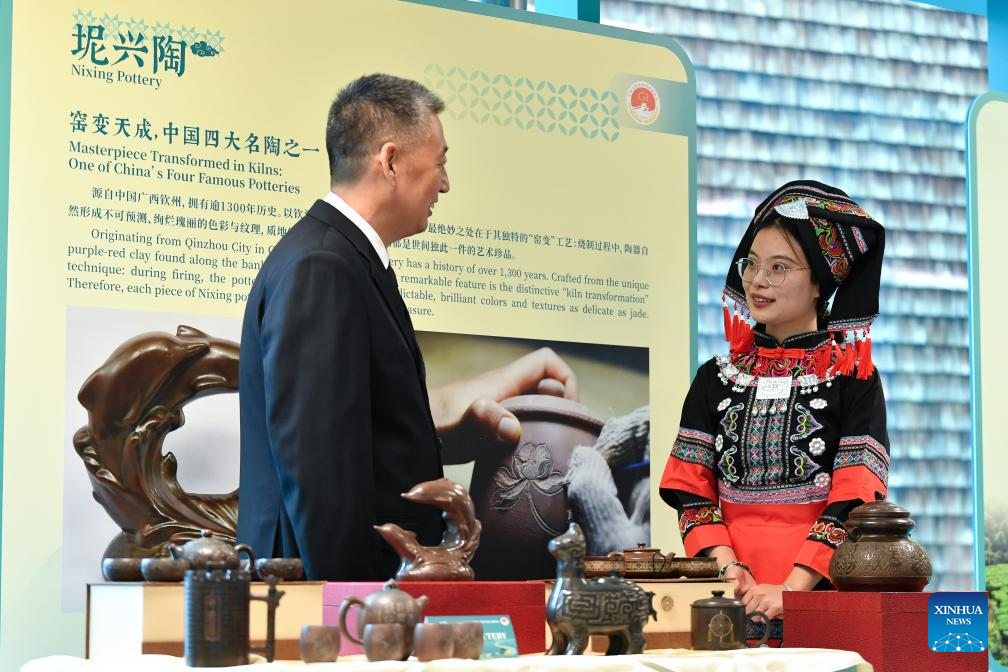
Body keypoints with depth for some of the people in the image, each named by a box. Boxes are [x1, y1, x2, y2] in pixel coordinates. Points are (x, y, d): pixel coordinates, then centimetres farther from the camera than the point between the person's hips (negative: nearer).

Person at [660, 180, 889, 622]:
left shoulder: (853, 377, 1)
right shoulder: (715, 378, 12)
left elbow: (854, 501, -7)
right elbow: (693, 491, 7)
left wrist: (791, 587, -17)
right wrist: (728, 567, -9)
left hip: (820, 590, -2)